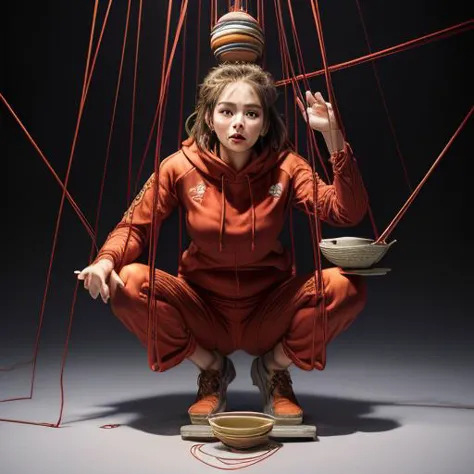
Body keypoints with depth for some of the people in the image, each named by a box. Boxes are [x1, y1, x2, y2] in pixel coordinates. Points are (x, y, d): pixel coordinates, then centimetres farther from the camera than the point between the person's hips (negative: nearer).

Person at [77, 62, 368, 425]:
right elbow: (136, 225, -4)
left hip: (268, 314, 0)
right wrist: (107, 259, -25)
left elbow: (349, 212, -21)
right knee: (129, 283, -25)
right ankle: (212, 368, 1)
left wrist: (333, 138, -31)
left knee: (346, 286, -25)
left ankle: (274, 368, 4)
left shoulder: (286, 167, -11)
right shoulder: (181, 167, -10)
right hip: (203, 311, 1)